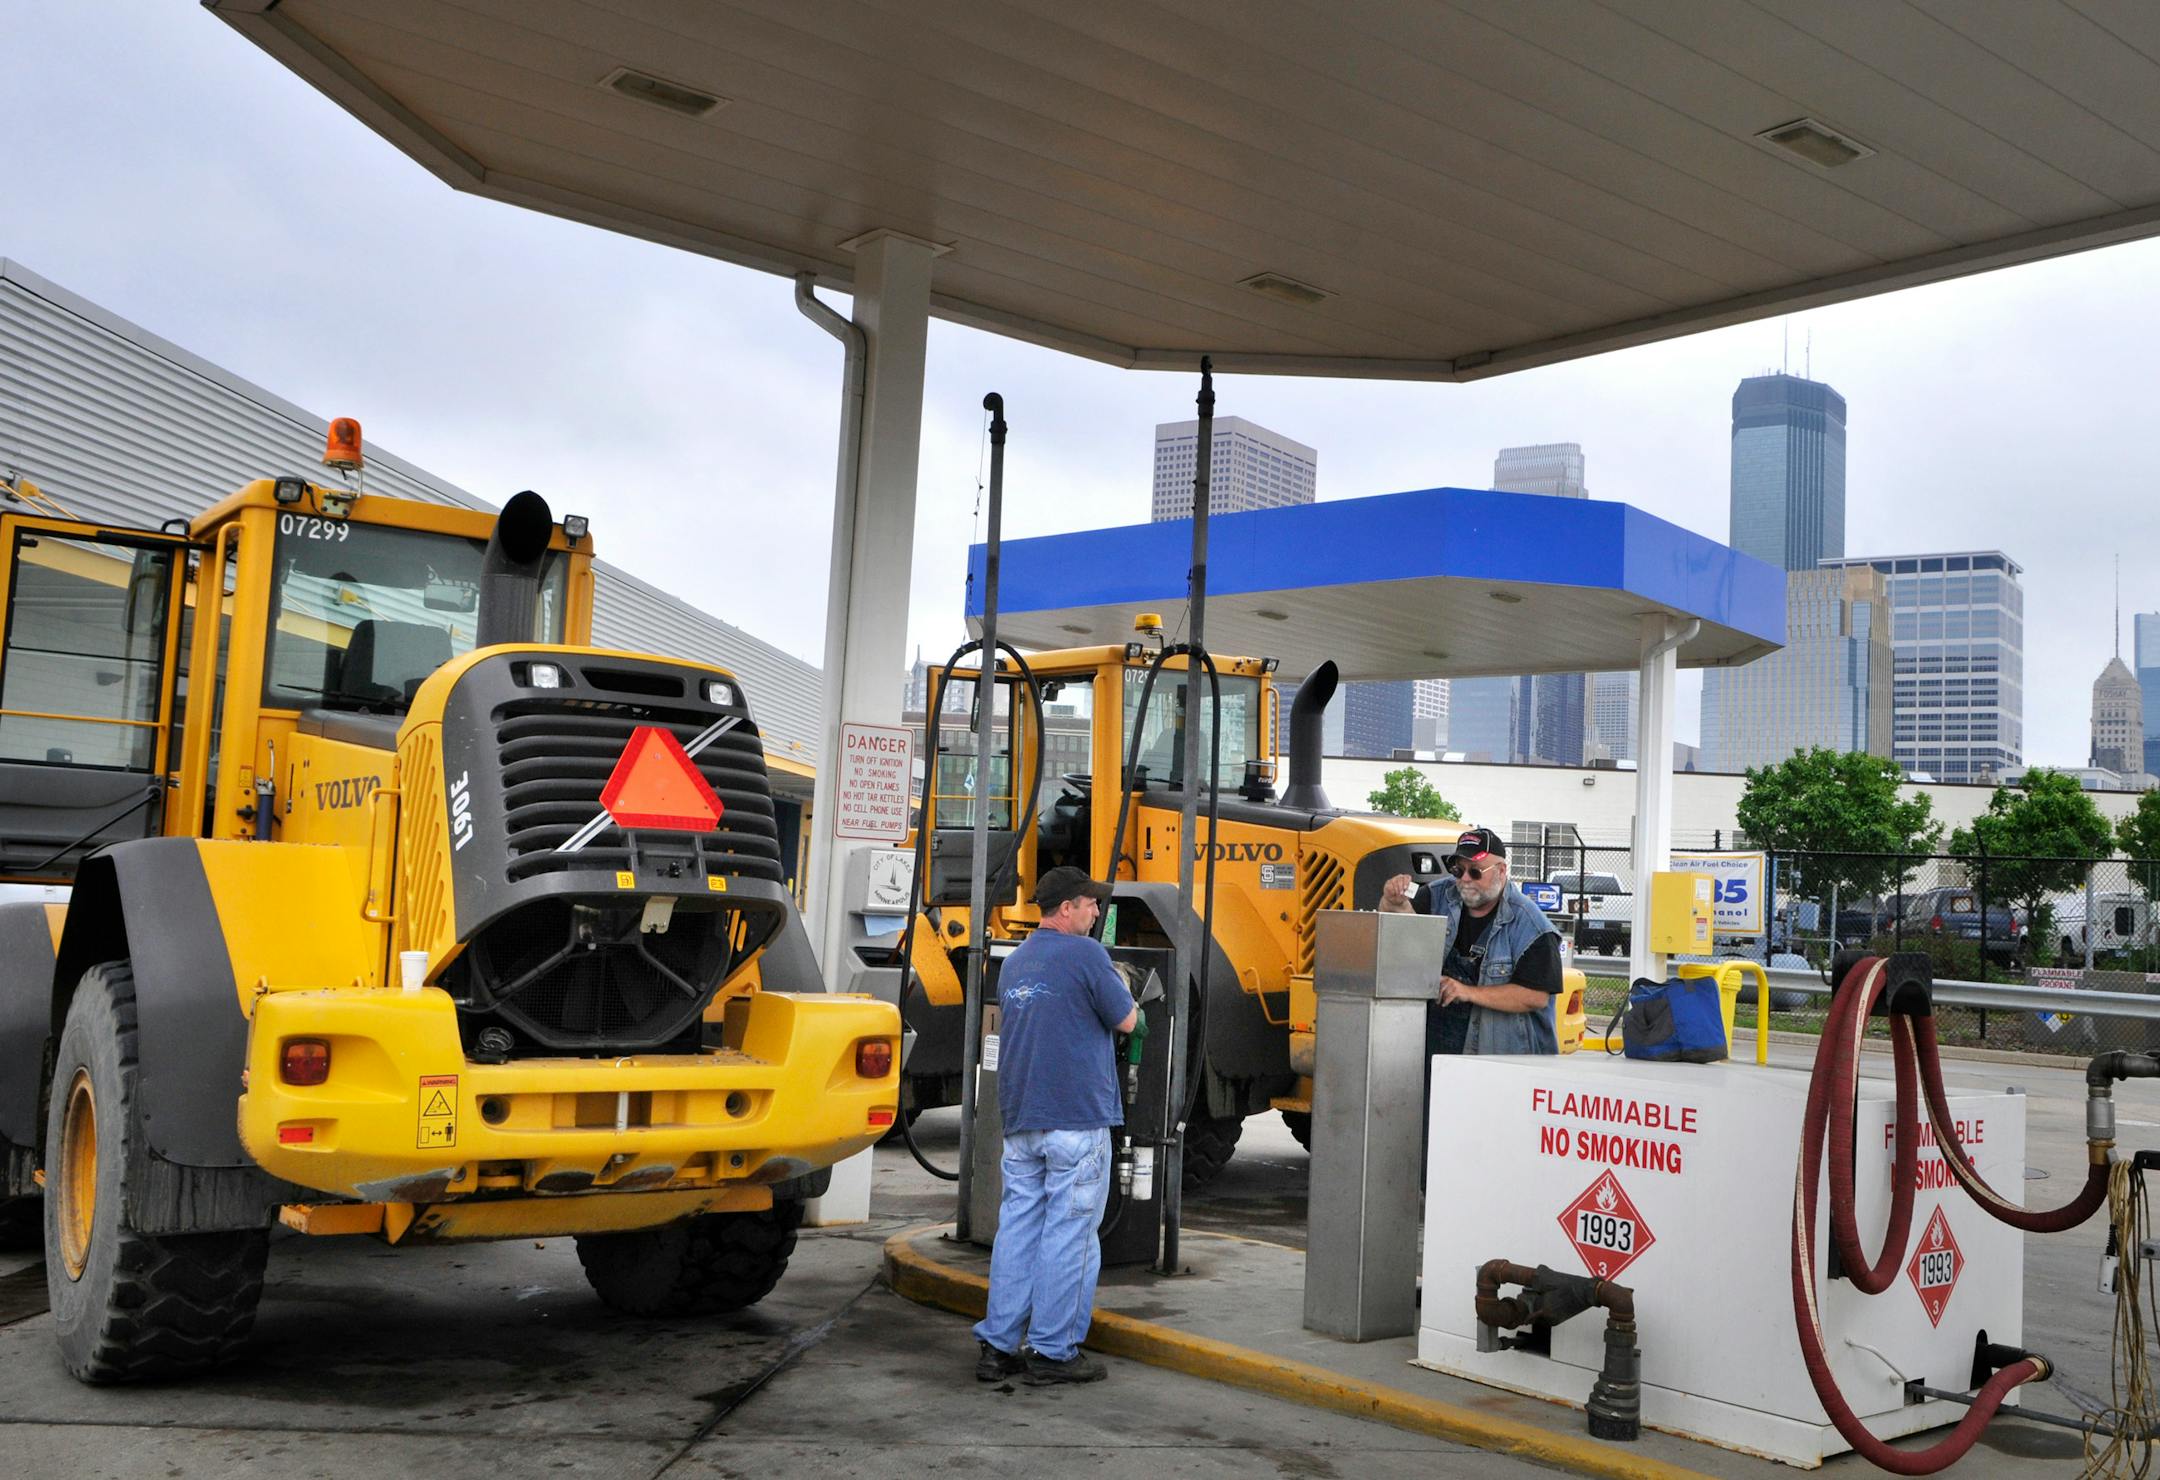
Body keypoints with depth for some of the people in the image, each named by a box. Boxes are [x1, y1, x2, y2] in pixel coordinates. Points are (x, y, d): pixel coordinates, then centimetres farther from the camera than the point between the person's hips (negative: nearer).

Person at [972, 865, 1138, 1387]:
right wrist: (1121, 990, 16)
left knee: (1017, 1227, 10)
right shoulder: (1086, 954, -10)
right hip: (1077, 1117, -7)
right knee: (1068, 1234, -1)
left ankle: (998, 1346, 12)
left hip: (1019, 1117, 7)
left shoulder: (1014, 962, 14)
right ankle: (1053, 1352, 3)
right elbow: (1126, 1020, -5)